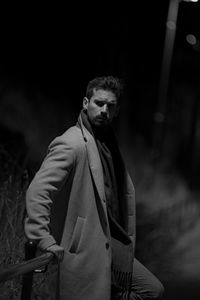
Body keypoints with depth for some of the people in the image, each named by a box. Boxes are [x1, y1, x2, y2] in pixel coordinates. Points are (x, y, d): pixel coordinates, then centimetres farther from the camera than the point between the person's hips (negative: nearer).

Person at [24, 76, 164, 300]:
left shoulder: (107, 141, 13)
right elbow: (37, 191, -25)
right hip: (83, 251, -9)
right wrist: (45, 242, -28)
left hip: (110, 247, 9)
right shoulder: (71, 143, -16)